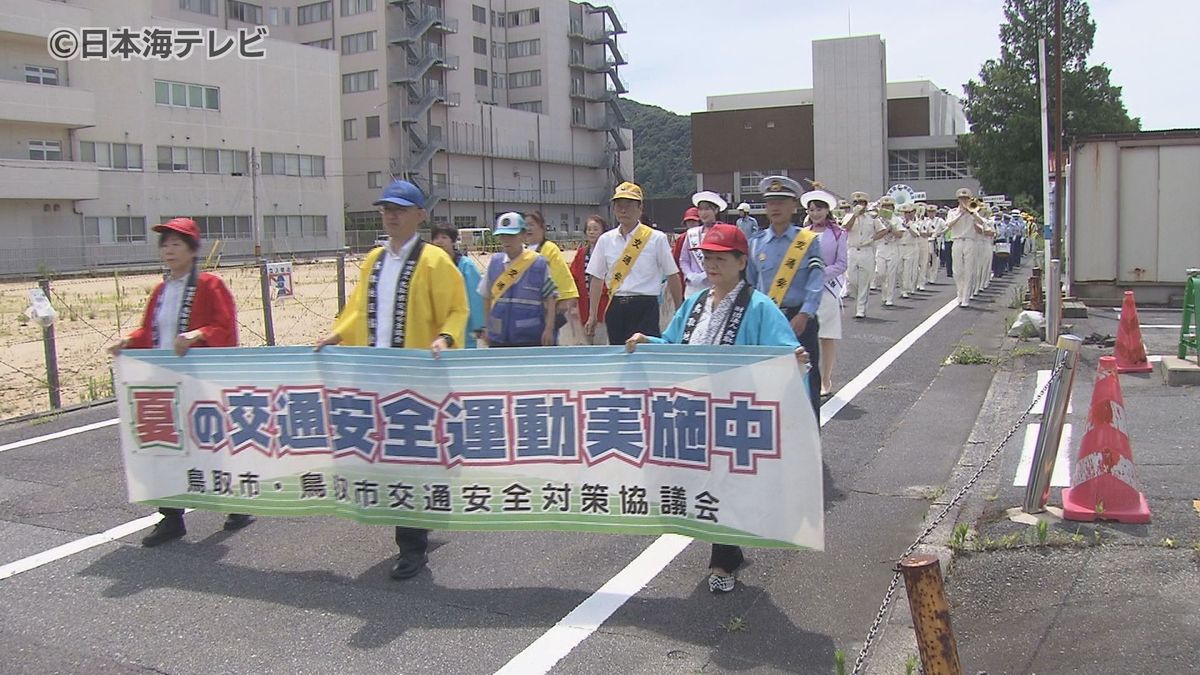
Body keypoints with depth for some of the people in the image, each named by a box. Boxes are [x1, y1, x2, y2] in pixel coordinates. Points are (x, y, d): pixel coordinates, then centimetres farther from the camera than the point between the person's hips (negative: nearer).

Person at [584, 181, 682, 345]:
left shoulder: (656, 239, -1)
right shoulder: (605, 240, 8)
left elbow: (672, 276, 2)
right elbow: (597, 278, 12)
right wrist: (592, 316, 10)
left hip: (645, 308, -4)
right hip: (616, 308, 4)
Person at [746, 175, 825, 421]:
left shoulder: (808, 241, -1)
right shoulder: (756, 244, 6)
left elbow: (816, 282, -9)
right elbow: (750, 283, 13)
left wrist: (803, 315, -21)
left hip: (800, 319, -2)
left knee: (806, 382, 3)